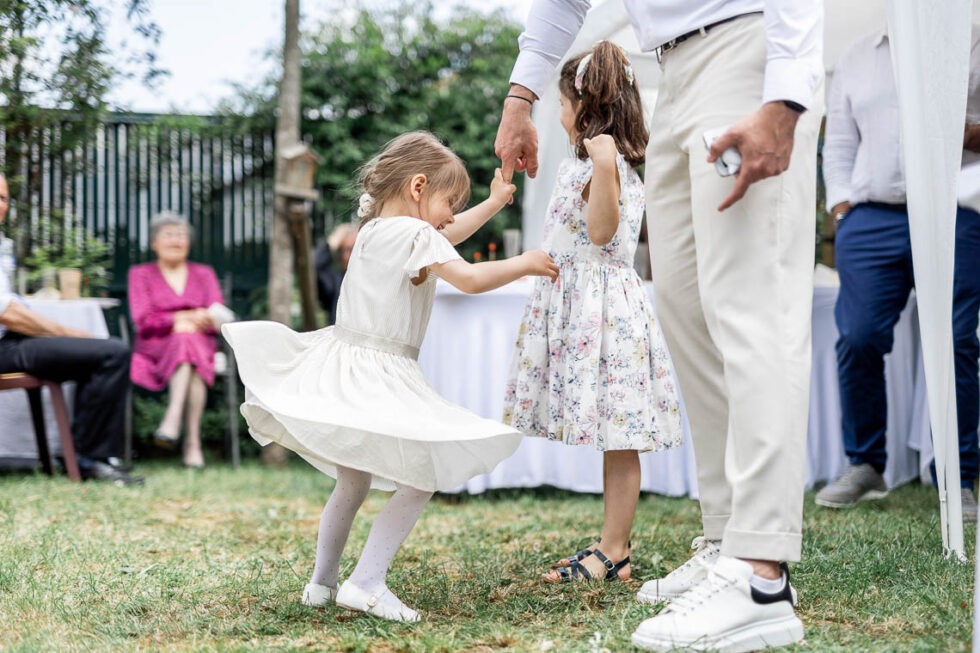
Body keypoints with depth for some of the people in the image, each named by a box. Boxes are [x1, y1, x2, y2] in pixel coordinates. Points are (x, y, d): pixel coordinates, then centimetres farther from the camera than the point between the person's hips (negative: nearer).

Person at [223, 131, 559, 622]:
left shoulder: (374, 228, 15)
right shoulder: (416, 234, -12)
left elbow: (448, 236, 30)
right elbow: (470, 279, -21)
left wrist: (495, 202, 38)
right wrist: (523, 263, -4)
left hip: (340, 362, 9)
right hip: (380, 377, -9)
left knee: (352, 482, 23)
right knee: (422, 481, -5)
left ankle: (321, 582, 30)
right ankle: (365, 583, -12)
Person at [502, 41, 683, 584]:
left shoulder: (603, 158, -11)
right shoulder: (600, 159, 18)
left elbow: (601, 233, -19)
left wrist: (601, 167, -29)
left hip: (602, 306, -10)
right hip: (582, 305, 10)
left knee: (616, 437, -6)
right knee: (611, 437, 12)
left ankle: (612, 555, -4)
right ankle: (614, 544, 17)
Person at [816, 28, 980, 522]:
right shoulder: (858, 58, 22)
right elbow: (838, 145, 21)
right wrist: (842, 208, 7)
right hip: (871, 217, 2)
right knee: (858, 338, -8)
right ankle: (864, 465, 8)